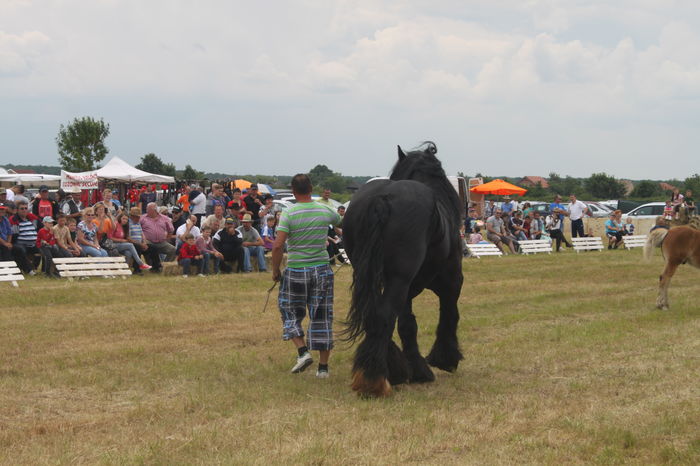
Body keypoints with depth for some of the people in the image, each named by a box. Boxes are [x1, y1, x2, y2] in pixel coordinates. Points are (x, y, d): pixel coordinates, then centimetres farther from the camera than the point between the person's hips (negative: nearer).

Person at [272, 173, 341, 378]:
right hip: (322, 269, 3)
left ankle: (303, 351, -4)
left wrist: (275, 270, -3)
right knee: (321, 317, 7)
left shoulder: (289, 214, -10)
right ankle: (323, 366, 9)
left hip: (296, 271, -3)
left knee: (290, 313, 14)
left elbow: (278, 246, -16)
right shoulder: (325, 212, 1)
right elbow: (341, 221, 24)